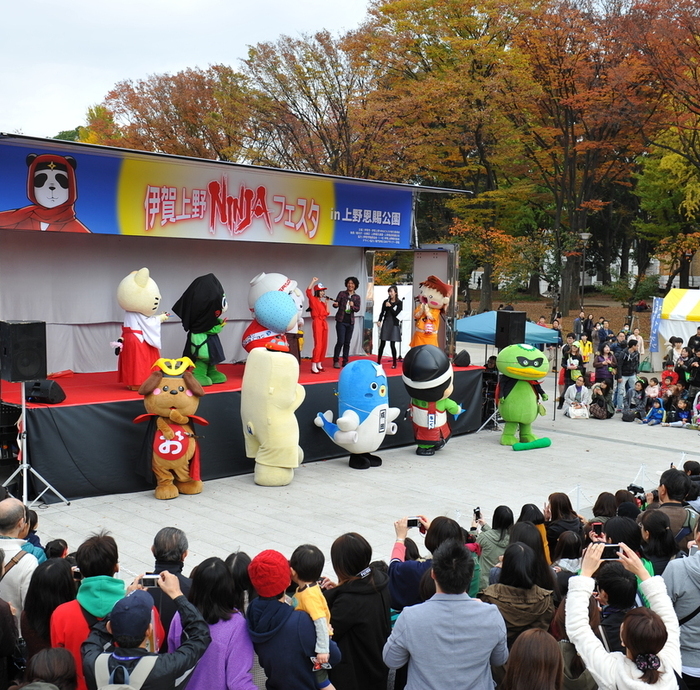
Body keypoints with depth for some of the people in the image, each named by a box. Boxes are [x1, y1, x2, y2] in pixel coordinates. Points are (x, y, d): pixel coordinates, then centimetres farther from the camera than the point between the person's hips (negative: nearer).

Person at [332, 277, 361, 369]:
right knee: (341, 341, -9)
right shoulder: (342, 293, 1)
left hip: (350, 322, 3)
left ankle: (345, 361, 15)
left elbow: (357, 309, -1)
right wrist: (335, 304, -27)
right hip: (341, 321, -3)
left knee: (347, 342, 7)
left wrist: (353, 306, -22)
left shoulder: (357, 297, 7)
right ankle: (336, 361, 1)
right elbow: (336, 304, -4)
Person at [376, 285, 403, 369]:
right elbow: (382, 312, 7)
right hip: (386, 323, 3)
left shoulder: (399, 302, -3)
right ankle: (378, 361, 7)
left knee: (392, 344, -2)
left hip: (394, 324, -3)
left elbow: (396, 314, -7)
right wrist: (379, 321, -7)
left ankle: (394, 363, 9)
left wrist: (390, 306, -12)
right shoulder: (386, 301, 6)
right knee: (382, 343, 1)